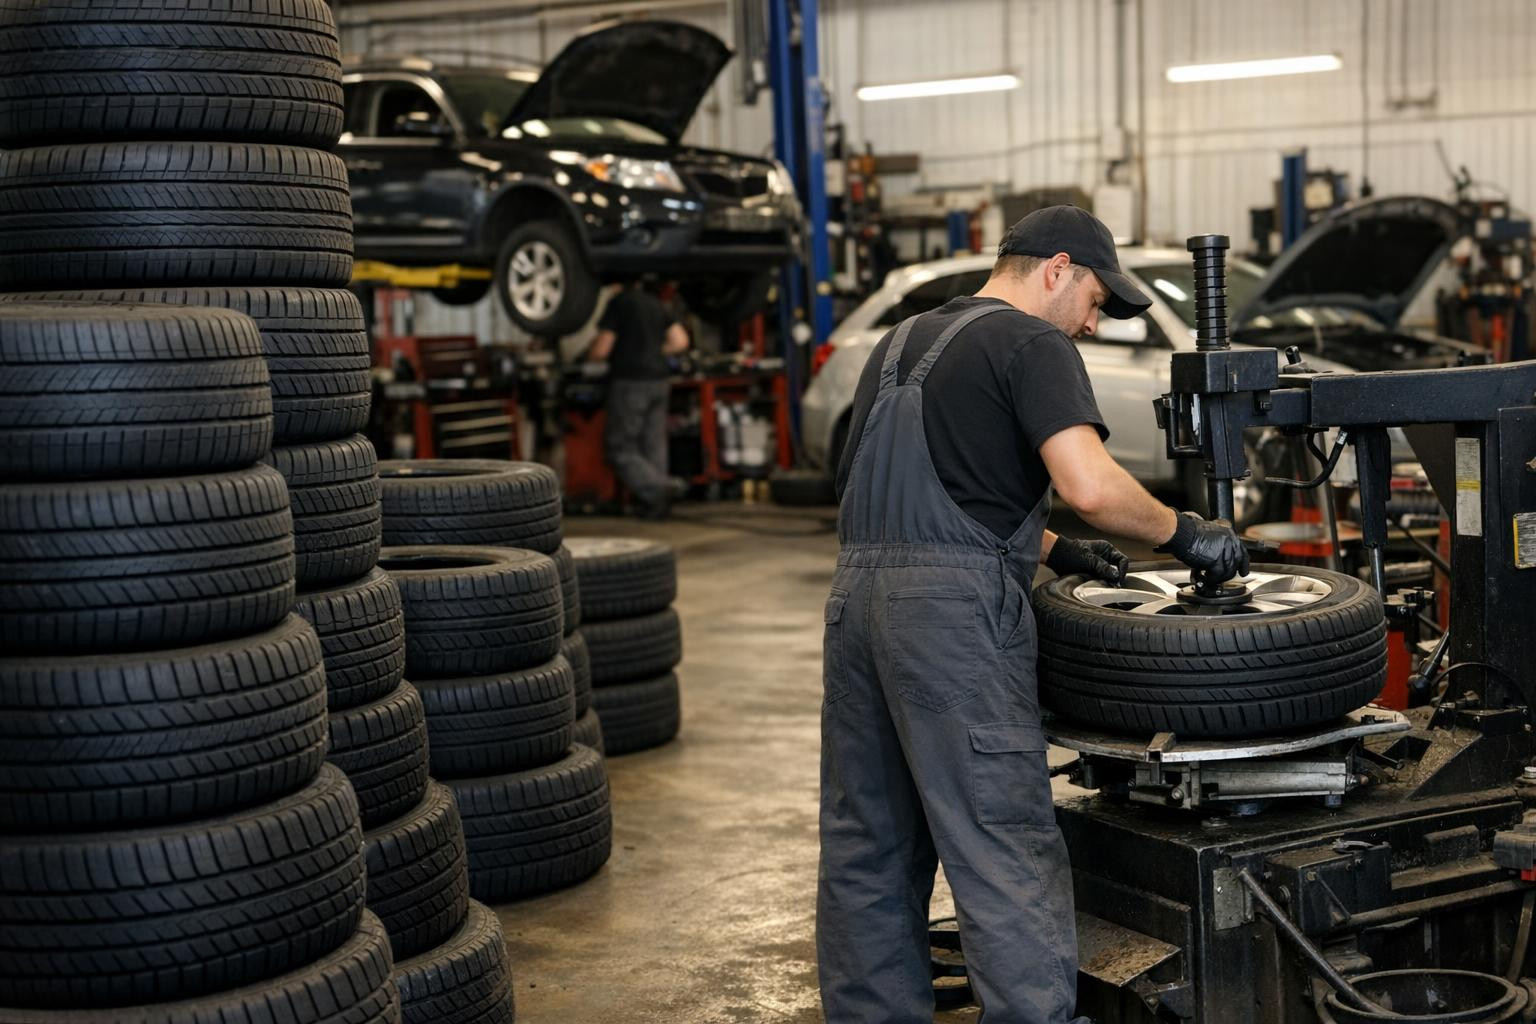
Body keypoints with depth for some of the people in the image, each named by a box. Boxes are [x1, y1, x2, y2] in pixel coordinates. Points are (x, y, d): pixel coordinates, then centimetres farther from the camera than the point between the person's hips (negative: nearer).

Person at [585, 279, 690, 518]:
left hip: (630, 382, -7)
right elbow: (680, 341, 12)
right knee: (653, 445, 11)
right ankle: (654, 505, 10)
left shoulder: (619, 303, -9)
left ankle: (655, 488, -18)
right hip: (659, 381, 7)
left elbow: (601, 350, -9)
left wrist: (589, 356, 12)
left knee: (620, 448, -1)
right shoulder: (658, 305, 11)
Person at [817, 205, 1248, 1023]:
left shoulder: (904, 341, 23)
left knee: (866, 850, 13)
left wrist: (1053, 550, 25)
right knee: (1003, 851, -6)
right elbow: (1089, 485, -18)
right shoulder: (1031, 343, -3)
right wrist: (1181, 532, -2)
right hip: (953, 609, -8)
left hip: (857, 592, 8)